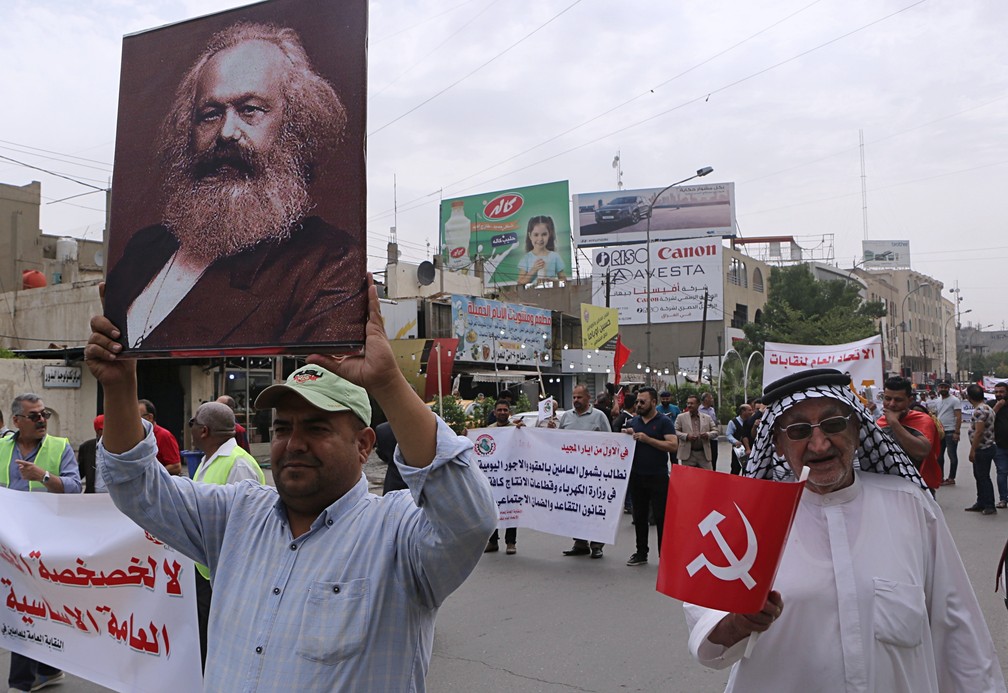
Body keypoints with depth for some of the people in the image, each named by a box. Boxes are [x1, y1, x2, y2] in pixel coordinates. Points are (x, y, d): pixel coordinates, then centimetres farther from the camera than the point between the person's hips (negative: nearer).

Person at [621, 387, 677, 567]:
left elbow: (673, 445, -16)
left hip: (658, 477, -5)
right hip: (636, 476, 5)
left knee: (661, 517, 0)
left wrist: (647, 439, -20)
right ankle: (641, 553, 22)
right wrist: (627, 436, -7)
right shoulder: (633, 422, 10)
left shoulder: (664, 422, -5)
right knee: (639, 516, 12)